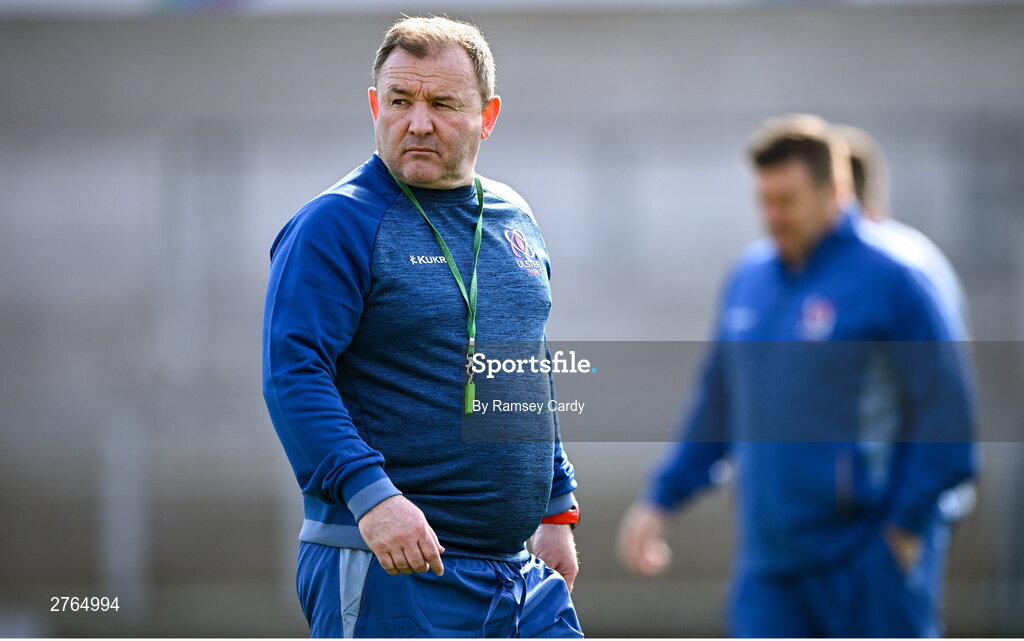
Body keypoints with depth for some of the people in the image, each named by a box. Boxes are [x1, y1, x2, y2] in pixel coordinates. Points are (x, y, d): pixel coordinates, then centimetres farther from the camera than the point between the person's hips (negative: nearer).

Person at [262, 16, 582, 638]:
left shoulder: (515, 220, 15)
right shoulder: (336, 225, -8)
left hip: (520, 567, 7)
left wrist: (556, 510, 21)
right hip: (390, 573, -7)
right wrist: (370, 495, -29)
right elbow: (292, 375, -17)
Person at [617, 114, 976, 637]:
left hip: (868, 560, -6)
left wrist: (907, 526, -10)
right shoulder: (748, 278, 12)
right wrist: (659, 500, 15)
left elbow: (945, 412, -9)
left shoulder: (888, 281, -8)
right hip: (767, 562, 6)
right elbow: (716, 407, 21)